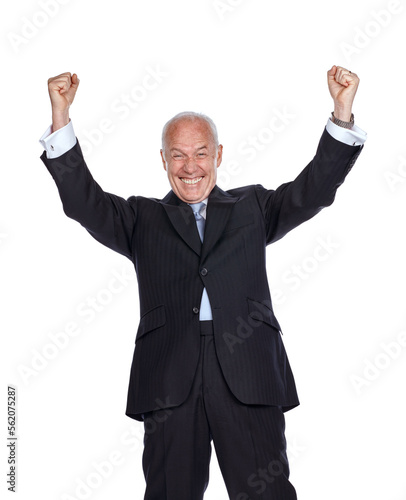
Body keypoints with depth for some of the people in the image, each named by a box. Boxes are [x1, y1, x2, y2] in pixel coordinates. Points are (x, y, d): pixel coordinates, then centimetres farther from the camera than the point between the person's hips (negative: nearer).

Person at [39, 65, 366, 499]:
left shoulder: (252, 207, 19)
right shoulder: (143, 219, 17)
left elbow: (315, 188, 8)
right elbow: (84, 201, 5)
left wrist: (342, 113, -5)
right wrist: (60, 119, -6)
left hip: (248, 378, 0)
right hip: (170, 379, 0)